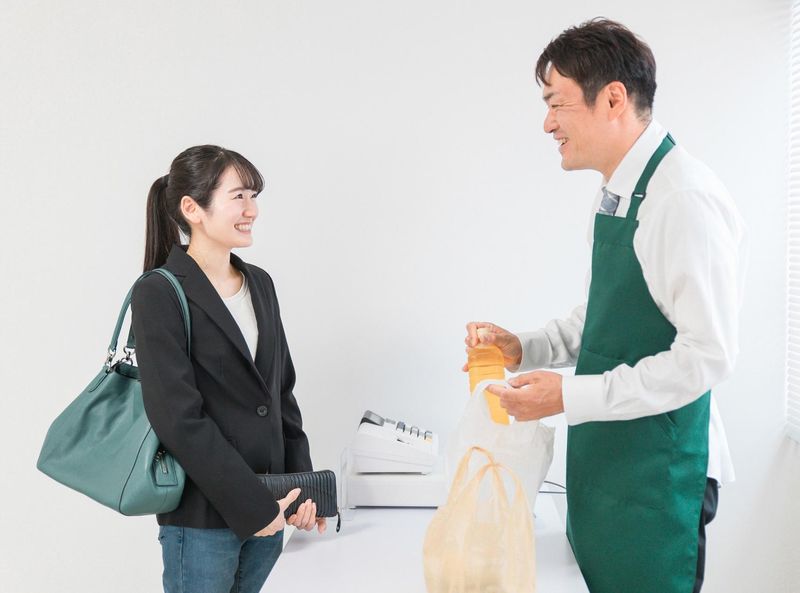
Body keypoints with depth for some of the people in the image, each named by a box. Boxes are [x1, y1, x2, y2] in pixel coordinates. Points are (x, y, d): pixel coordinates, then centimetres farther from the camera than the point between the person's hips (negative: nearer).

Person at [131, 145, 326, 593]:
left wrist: (302, 485, 2)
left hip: (268, 506, 6)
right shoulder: (160, 294, -11)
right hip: (203, 518, -6)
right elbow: (179, 417, -17)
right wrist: (252, 505, -16)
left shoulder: (260, 284, 9)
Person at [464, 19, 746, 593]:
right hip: (603, 461, 8)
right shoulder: (615, 195, 6)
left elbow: (707, 354, -23)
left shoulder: (687, 200, -21)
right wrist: (524, 348, 3)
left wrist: (570, 396, -22)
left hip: (658, 475, -8)